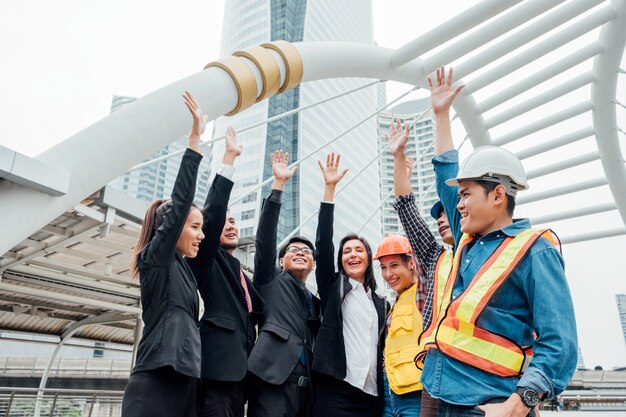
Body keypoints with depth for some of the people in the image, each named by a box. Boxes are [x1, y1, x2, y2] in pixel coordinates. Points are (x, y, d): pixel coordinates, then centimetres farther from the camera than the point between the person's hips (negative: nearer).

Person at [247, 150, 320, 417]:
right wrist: (279, 183, -5)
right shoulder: (270, 280, 13)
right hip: (274, 380, -5)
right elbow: (265, 236, 0)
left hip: (307, 387, 5)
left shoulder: (315, 302, 26)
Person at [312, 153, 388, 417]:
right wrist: (329, 189, -12)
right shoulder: (332, 287, 6)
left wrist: (384, 392, 6)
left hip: (372, 395, 4)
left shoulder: (381, 303, 17)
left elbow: (381, 348, 17)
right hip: (335, 390, -4)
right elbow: (323, 245, -6)